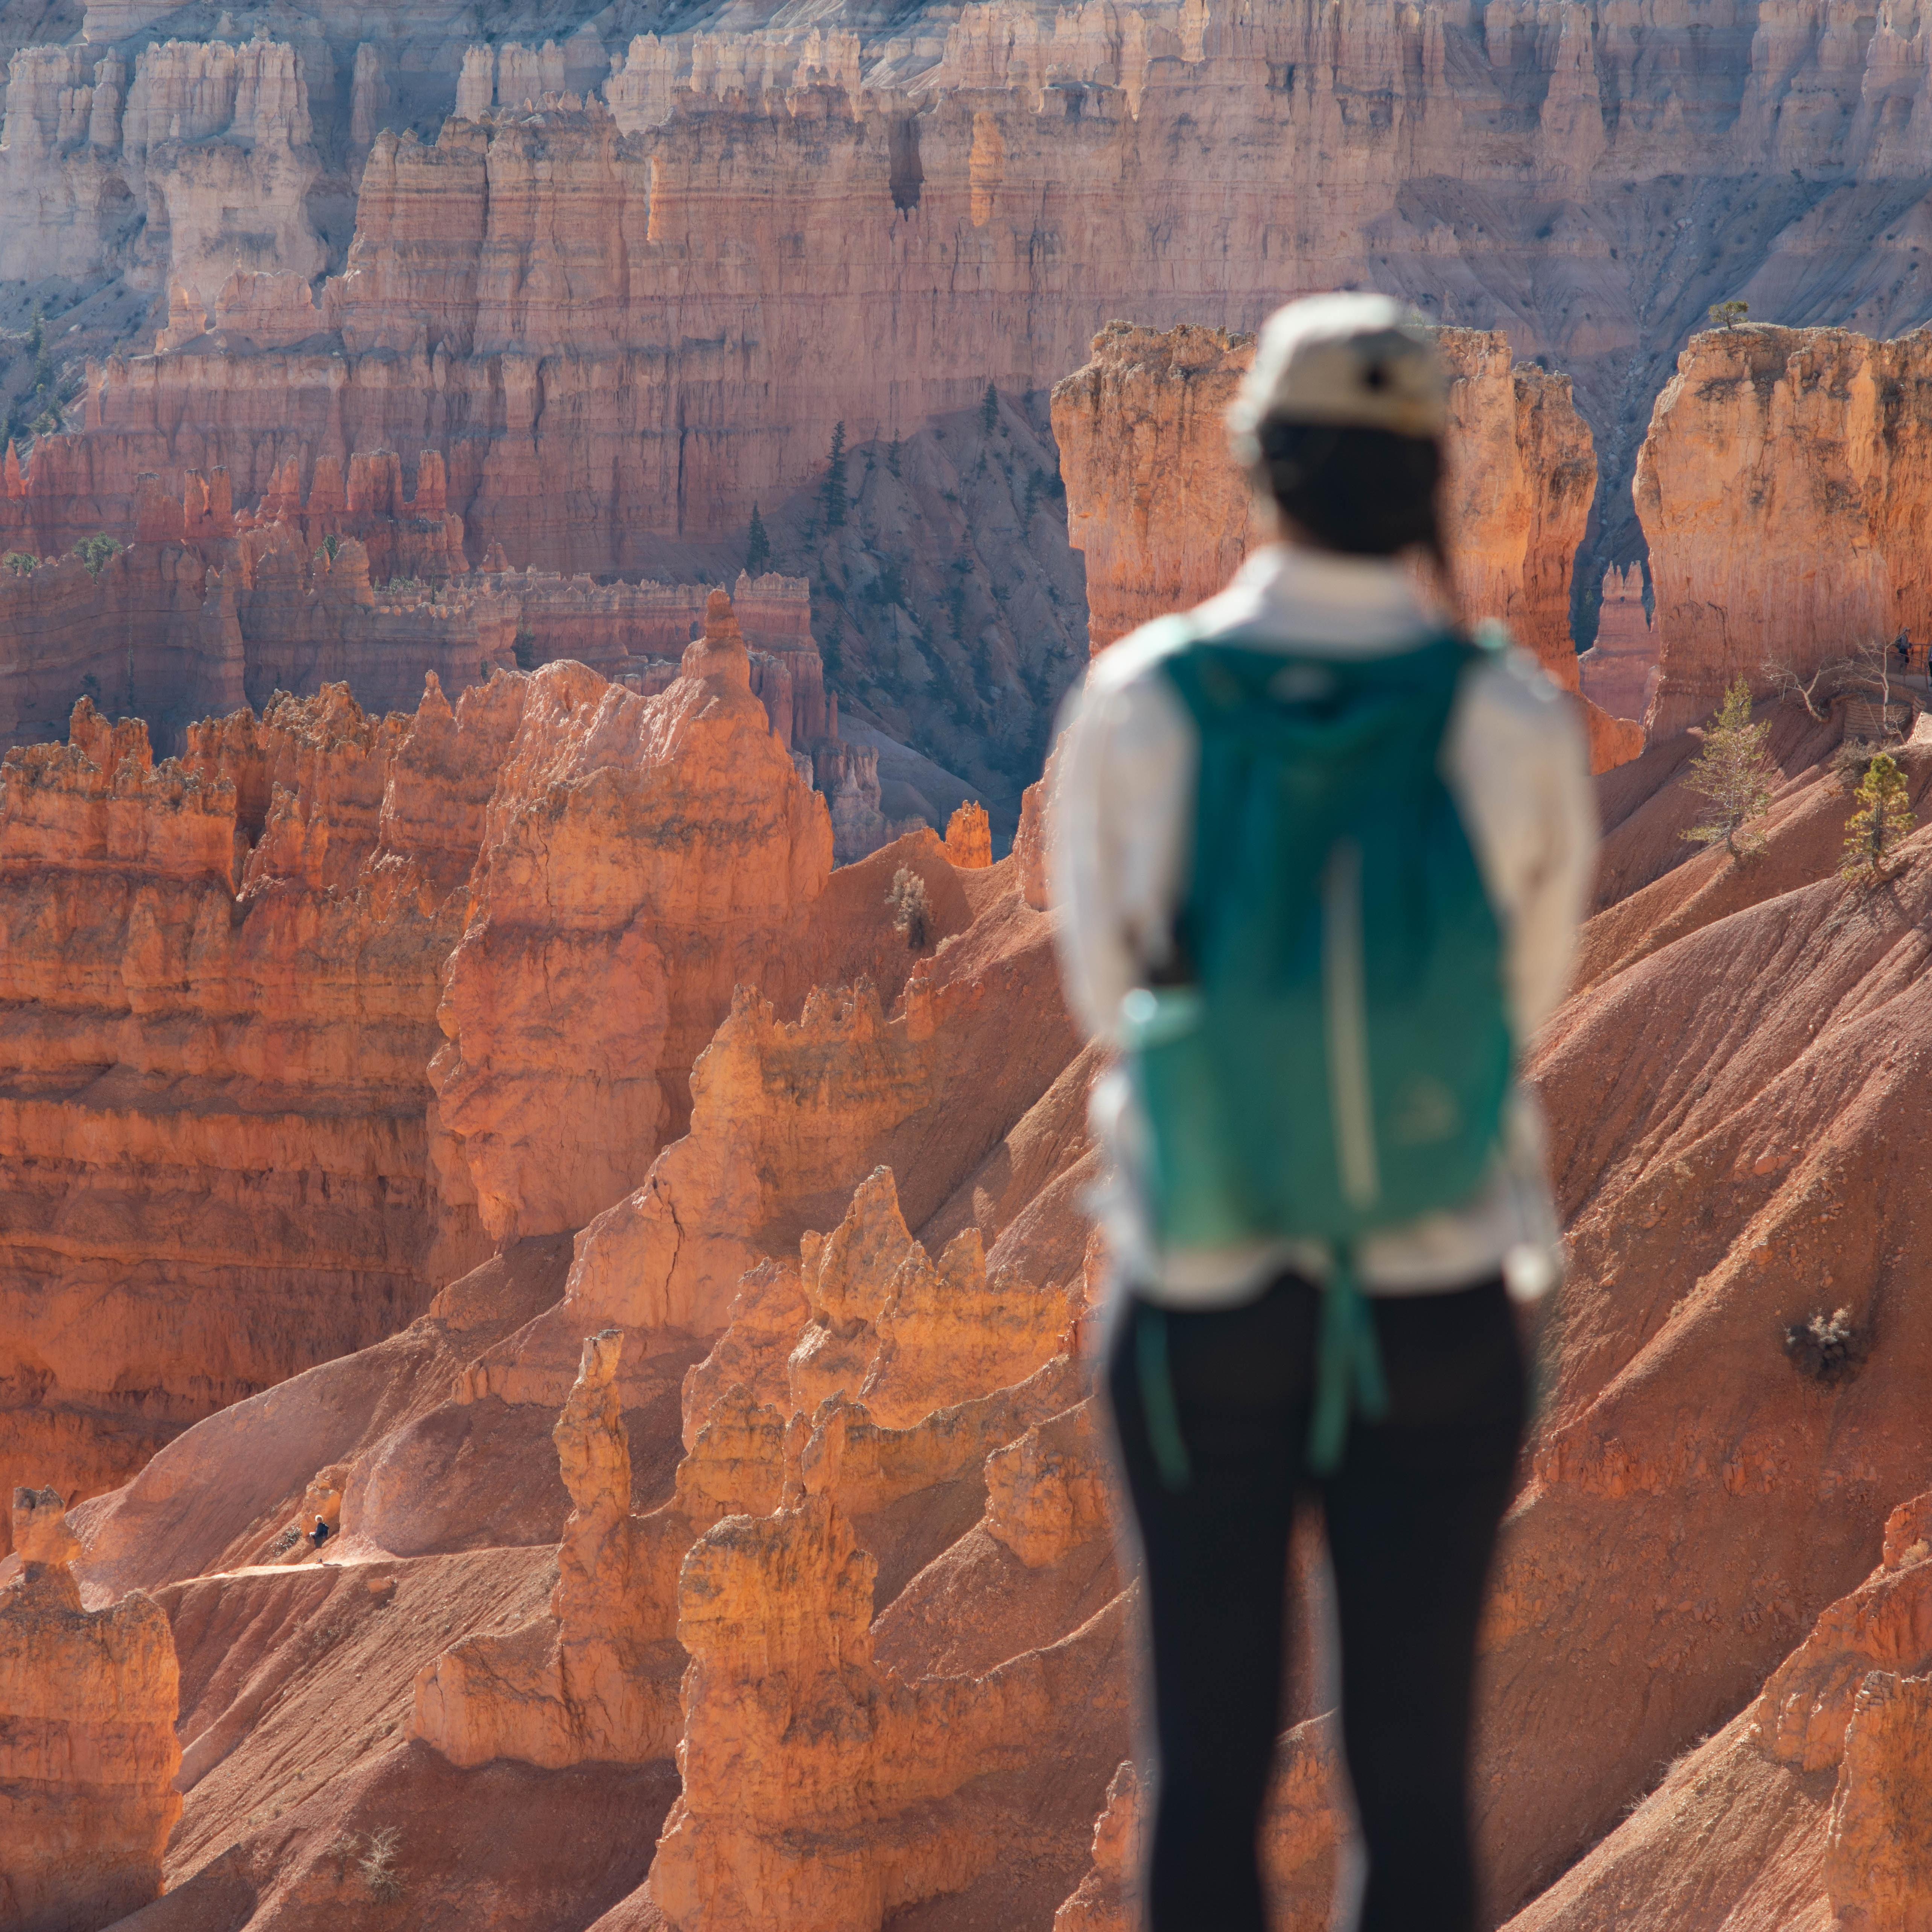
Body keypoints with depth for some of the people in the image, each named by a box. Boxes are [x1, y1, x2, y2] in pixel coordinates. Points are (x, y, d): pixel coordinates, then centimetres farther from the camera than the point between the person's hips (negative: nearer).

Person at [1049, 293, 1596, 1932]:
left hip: (1199, 1306, 0)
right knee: (1417, 1774, 9)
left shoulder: (1138, 706, -11)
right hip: (1440, 1315, 0)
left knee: (1209, 1767, 11)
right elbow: (1526, 997, 2)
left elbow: (1105, 987, 2)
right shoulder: (1513, 725, -12)